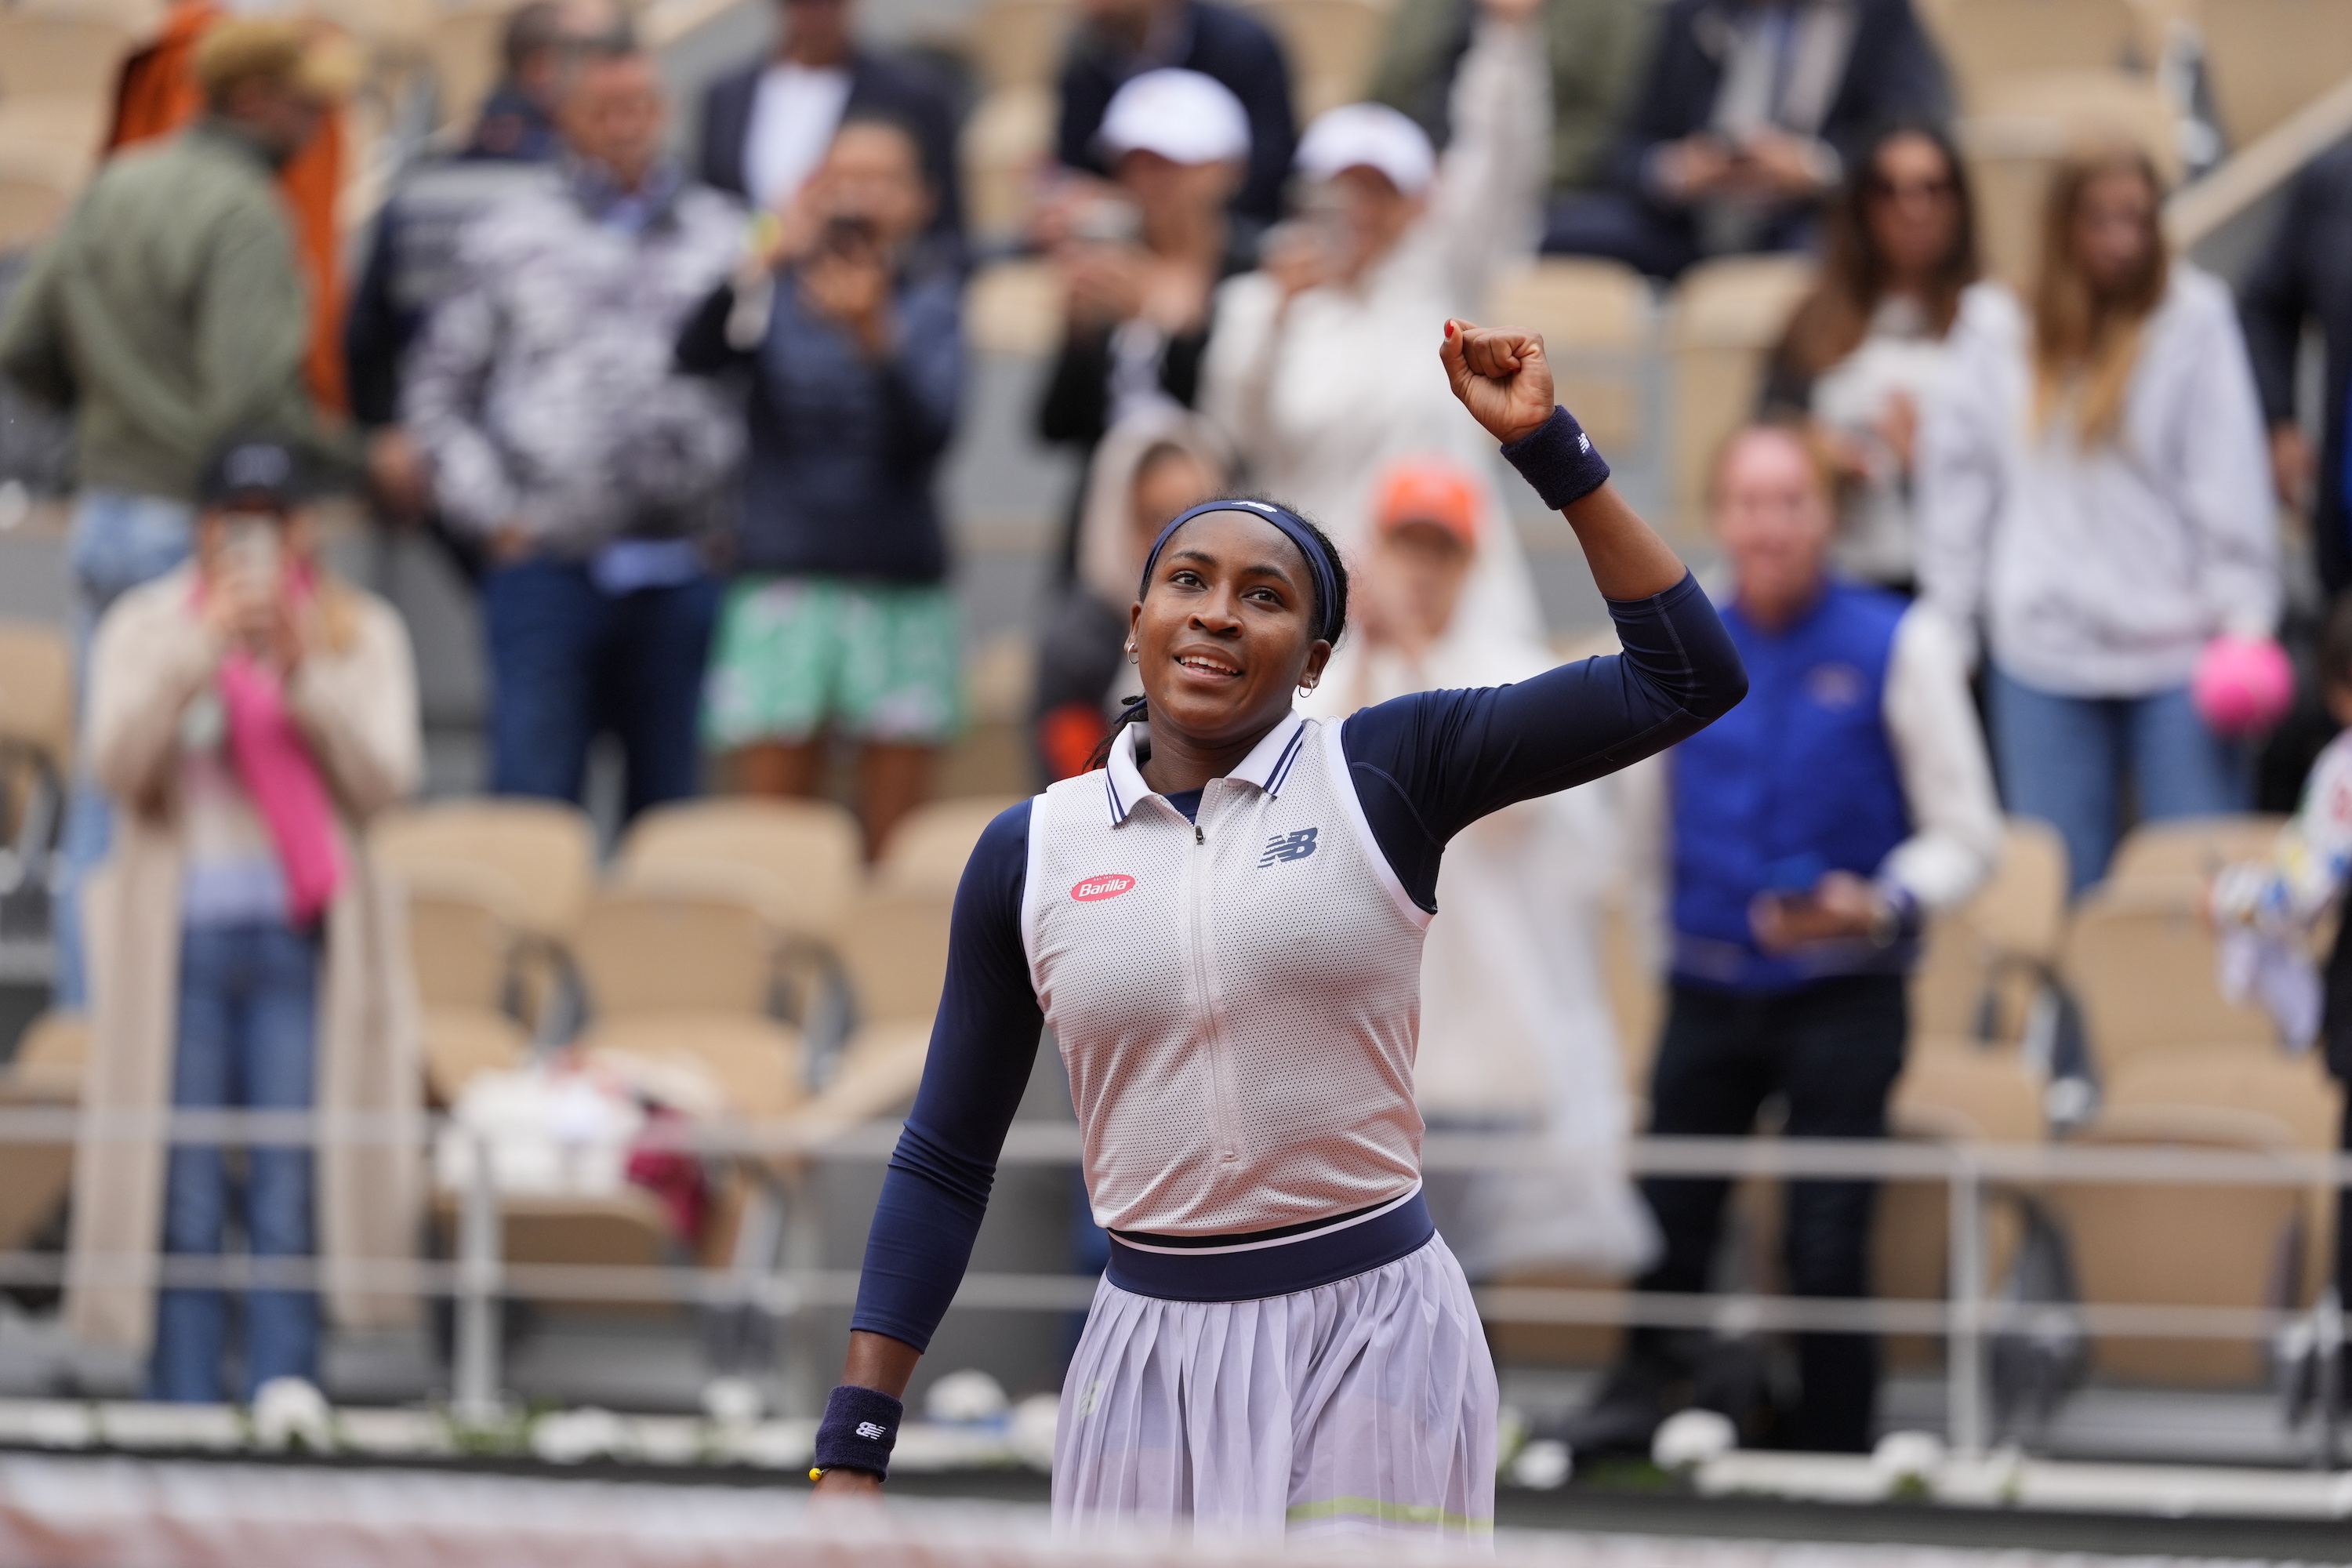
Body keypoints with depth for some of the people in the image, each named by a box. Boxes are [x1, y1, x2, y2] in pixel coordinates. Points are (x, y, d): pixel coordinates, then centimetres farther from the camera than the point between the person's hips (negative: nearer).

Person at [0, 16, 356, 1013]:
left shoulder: (115, 189, 10)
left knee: (108, 797, 11)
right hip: (202, 532, -8)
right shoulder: (245, 216, -16)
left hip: (107, 514, 8)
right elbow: (250, 399, -25)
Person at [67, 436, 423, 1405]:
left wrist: (305, 674, -17)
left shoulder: (359, 633, 8)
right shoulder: (144, 627, 7)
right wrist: (201, 653, -20)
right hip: (178, 936, 0)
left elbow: (384, 781, -4)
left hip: (301, 941, 0)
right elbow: (117, 765, -9)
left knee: (290, 1203, -6)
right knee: (181, 1205, -4)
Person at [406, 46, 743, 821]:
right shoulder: (508, 237, 9)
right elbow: (435, 392, 10)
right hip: (548, 569, -1)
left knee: (671, 805, 6)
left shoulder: (727, 238, 11)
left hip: (683, 574, 1)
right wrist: (491, 511, 0)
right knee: (532, 798, -6)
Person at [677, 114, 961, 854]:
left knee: (894, 846, 1)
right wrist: (767, 264, -29)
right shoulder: (780, 292, 4)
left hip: (900, 590, 0)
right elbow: (695, 354, -14)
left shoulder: (932, 300, 5)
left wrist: (874, 336, -29)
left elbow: (931, 425, -11)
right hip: (782, 576, 0)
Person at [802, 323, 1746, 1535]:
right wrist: (853, 1448, 3)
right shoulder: (1029, 852, 4)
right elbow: (945, 1162, 9)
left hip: (1373, 1334, -2)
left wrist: (1545, 446, -7)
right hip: (1153, 1346, 2)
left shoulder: (1386, 774, -1)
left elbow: (1688, 676, -4)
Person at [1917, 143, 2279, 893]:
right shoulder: (1997, 330, 6)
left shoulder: (2193, 319, -1)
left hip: (2175, 644, -2)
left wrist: (2244, 620, -10)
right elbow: (1955, 473, 9)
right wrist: (1946, 619, 6)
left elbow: (2231, 480, -3)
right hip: (2040, 653, 2)